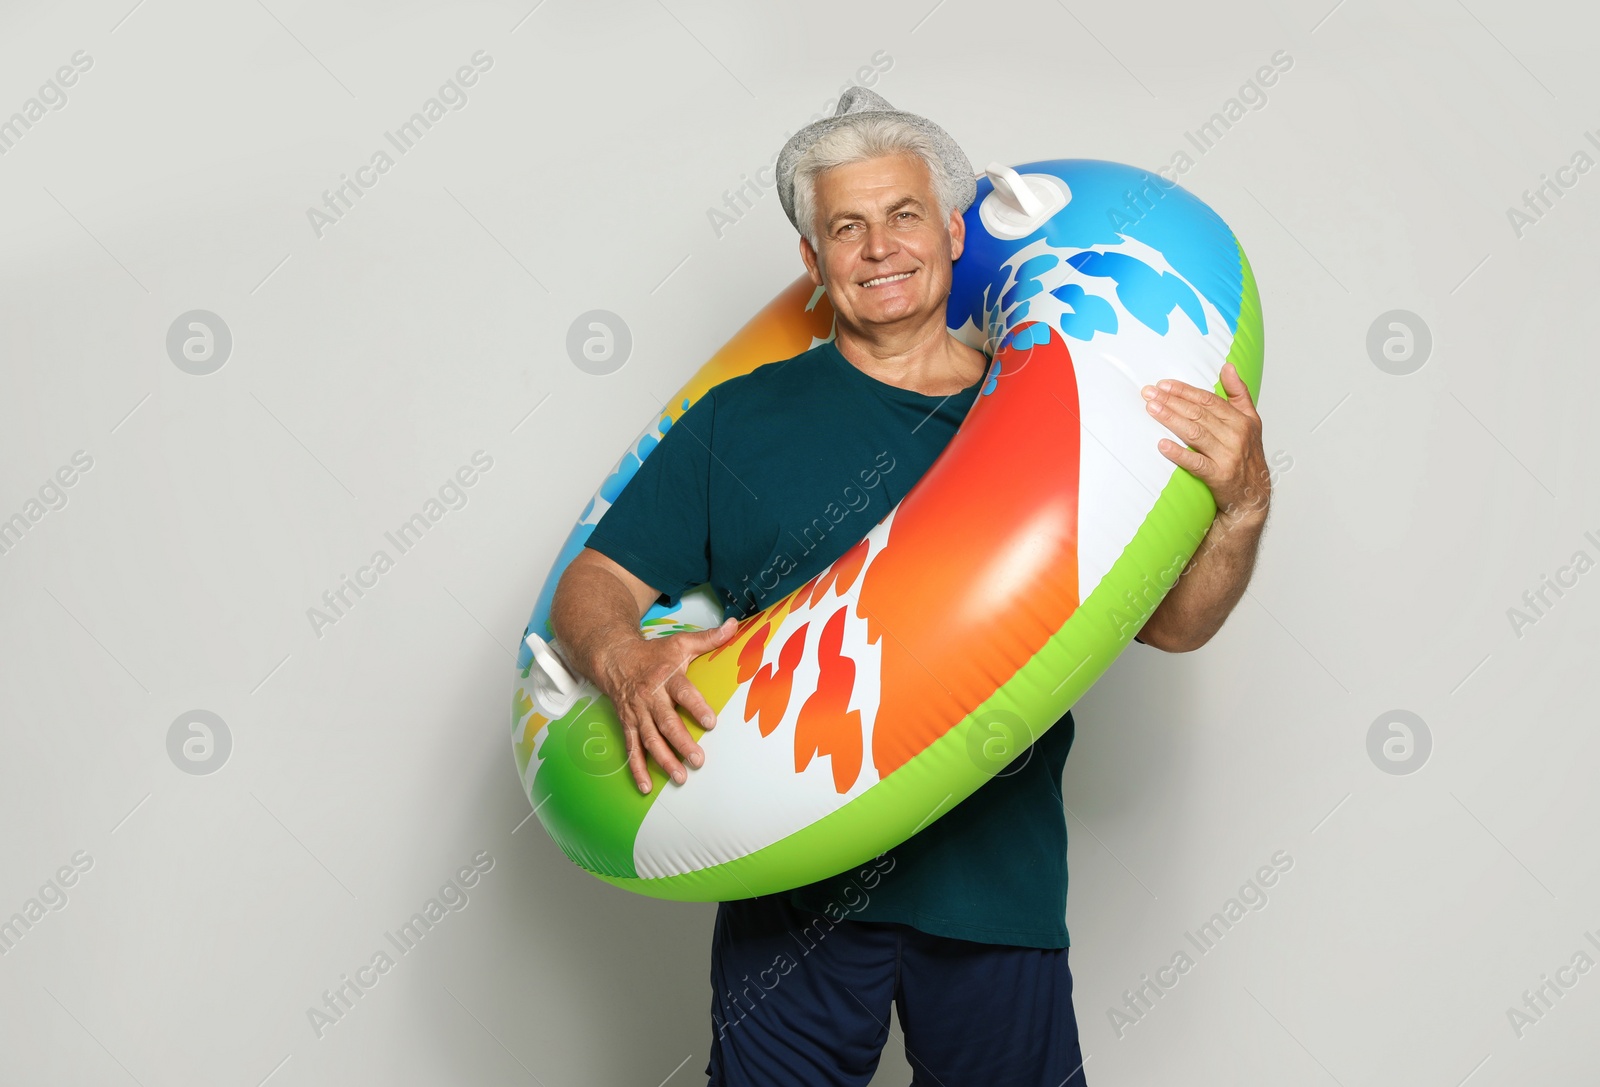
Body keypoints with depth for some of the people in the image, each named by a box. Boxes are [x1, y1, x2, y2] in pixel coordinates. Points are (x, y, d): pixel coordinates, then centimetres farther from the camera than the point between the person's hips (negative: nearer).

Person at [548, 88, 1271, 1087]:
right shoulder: (741, 421, 4)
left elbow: (1175, 625, 6)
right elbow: (593, 588, 3)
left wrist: (1242, 508, -13)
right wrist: (625, 662, -19)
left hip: (999, 881, 1)